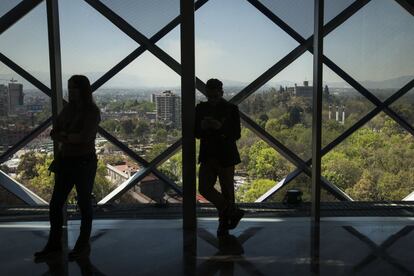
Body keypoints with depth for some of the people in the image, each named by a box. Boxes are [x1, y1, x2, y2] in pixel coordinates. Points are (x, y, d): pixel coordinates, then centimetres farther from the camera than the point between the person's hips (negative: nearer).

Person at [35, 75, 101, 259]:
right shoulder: (67, 109, 9)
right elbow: (54, 134, 6)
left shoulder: (92, 111, -11)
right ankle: (54, 244, 23)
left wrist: (64, 135, -8)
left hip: (84, 162, -6)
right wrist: (71, 137, -14)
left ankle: (84, 245, 21)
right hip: (65, 161, 6)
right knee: (55, 204, 8)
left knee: (84, 204, 6)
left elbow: (85, 136, -23)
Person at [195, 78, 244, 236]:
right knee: (204, 188, -4)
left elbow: (236, 134, -9)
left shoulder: (231, 109, -4)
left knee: (227, 190, 5)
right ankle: (233, 212, 15)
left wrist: (221, 127, -26)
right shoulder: (201, 108, 5)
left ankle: (224, 224, 25)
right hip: (207, 155, 4)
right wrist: (202, 126, -17)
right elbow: (195, 133, 6)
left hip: (226, 156, -3)